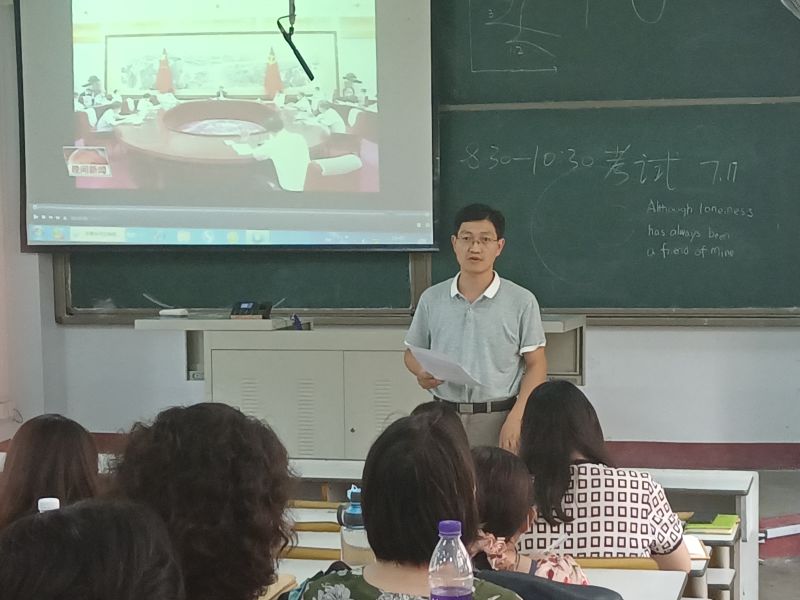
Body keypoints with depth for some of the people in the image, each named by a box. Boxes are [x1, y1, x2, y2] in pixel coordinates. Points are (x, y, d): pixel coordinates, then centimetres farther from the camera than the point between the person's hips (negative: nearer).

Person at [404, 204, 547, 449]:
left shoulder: (521, 301, -1)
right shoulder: (431, 299, 7)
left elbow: (536, 365, 0)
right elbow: (412, 352, 16)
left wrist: (515, 419, -10)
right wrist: (422, 373, -7)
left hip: (499, 419, -2)